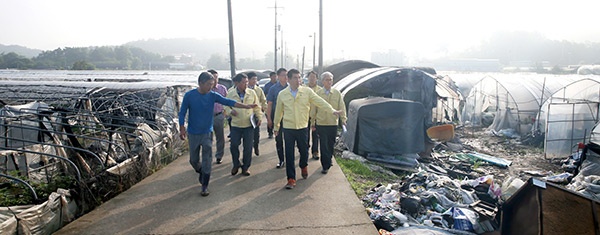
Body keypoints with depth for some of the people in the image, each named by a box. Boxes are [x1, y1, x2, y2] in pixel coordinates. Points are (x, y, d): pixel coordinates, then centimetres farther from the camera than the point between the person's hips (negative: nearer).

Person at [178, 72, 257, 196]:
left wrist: (246, 106, -25)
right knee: (194, 160, 12)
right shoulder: (189, 95, -10)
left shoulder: (213, 95, -6)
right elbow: (182, 113, -3)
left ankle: (205, 186, 10)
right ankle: (201, 173, 44)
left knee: (207, 161, -2)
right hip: (193, 133, 0)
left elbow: (228, 102, -15)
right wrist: (182, 129, -9)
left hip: (207, 133, 0)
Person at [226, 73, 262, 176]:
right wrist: (230, 111, -13)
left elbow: (257, 107, 7)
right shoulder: (230, 94, -3)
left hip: (249, 125, 0)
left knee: (248, 147, 5)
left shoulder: (252, 93, -2)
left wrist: (259, 117, 0)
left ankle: (246, 167, 22)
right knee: (233, 146, 3)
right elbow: (226, 107, 8)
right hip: (235, 125, 0)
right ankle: (236, 165, 26)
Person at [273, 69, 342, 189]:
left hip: (302, 127, 0)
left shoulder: (307, 91, -3)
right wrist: (276, 126, 15)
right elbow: (278, 111, 9)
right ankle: (291, 179, 12)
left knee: (304, 151, 13)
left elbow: (320, 101, -6)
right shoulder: (282, 94, 0)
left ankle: (304, 166, 46)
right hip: (288, 128, 0)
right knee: (289, 155, 2)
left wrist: (332, 110, -18)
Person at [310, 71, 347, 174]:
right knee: (324, 145, -2)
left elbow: (341, 107, 6)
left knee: (331, 144, 12)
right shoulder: (318, 93, 0)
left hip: (333, 123, 2)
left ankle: (328, 162, 31)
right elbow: (313, 109, 5)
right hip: (321, 123, -1)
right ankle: (326, 165, 6)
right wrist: (312, 122, 7)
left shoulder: (337, 93, 3)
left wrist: (343, 118, -2)